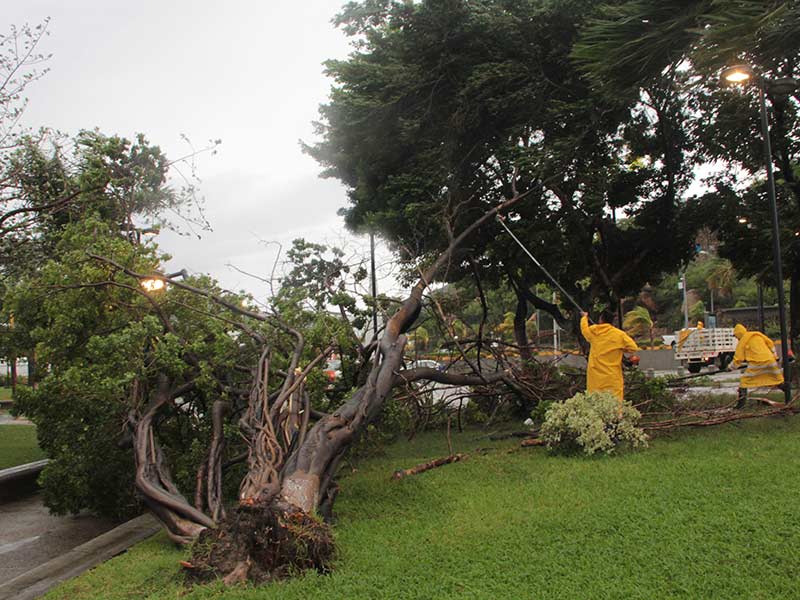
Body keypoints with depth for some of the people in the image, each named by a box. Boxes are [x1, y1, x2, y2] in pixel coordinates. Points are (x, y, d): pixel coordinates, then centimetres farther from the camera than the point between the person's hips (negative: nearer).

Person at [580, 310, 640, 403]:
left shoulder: (593, 331, 2)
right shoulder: (620, 334, -4)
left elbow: (584, 328, 24)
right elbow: (634, 348, -6)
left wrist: (584, 317, 44)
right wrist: (621, 349, 13)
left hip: (595, 378, 2)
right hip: (613, 378, -2)